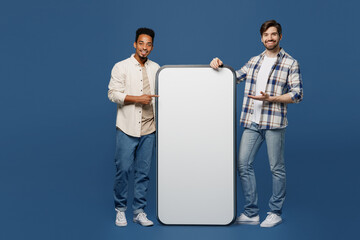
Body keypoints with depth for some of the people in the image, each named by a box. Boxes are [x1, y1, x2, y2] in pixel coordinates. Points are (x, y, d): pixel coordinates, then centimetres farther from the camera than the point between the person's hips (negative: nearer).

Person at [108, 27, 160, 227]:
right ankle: (120, 210, 15)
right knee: (123, 169, -2)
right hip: (127, 128, -3)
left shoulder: (156, 68, 12)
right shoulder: (121, 67, 0)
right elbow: (113, 94, -7)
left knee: (143, 171, 6)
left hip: (148, 129, 4)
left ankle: (139, 211, 16)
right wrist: (138, 99, -16)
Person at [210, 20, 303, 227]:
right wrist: (220, 67, 4)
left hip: (274, 123, -5)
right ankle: (252, 213, 14)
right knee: (244, 165, 3)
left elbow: (297, 94, -6)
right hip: (252, 122, 5)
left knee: (277, 168, 4)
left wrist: (269, 98, -17)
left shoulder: (290, 63, -1)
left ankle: (275, 213, 18)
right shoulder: (254, 61, 14)